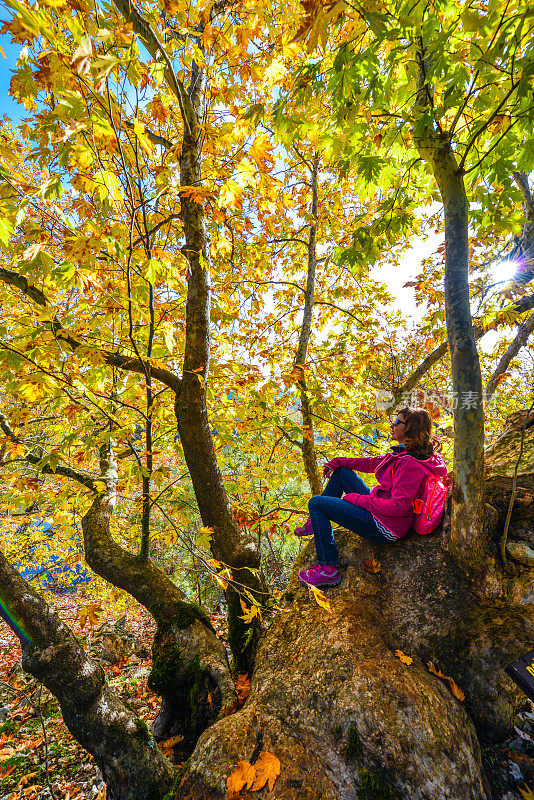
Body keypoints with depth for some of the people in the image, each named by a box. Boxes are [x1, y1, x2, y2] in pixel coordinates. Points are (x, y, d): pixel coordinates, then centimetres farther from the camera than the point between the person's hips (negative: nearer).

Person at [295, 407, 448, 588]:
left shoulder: (411, 464, -26)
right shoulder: (404, 454, 5)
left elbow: (398, 507, -29)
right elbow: (373, 463, 14)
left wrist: (356, 499, -20)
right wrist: (338, 461, 15)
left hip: (385, 528, -10)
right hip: (379, 510, 10)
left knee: (316, 503, -8)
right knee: (341, 472, 17)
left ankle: (328, 569, -1)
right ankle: (316, 522, 27)